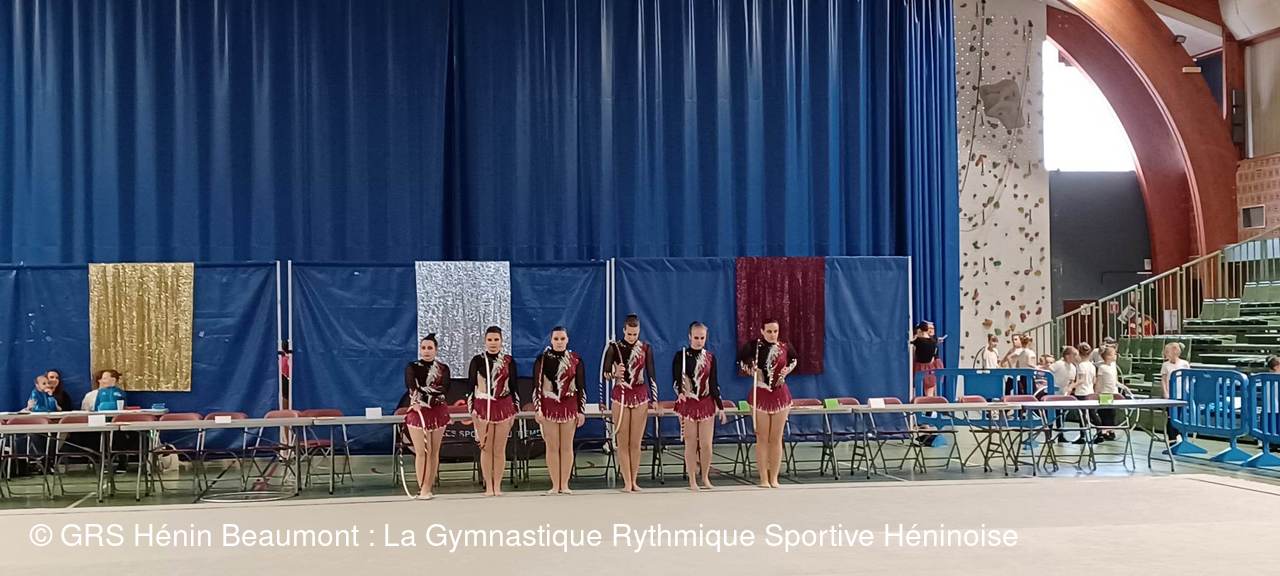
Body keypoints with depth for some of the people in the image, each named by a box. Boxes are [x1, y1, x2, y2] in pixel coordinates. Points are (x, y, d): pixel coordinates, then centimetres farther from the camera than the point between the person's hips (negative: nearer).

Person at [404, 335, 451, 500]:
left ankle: (428, 487, 10)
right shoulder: (412, 367, 2)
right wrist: (415, 401, -34)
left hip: (438, 412, 2)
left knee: (434, 452, 4)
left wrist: (424, 391, -25)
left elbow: (445, 388, -12)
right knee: (421, 451, -7)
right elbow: (410, 385, -16)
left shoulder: (443, 368, 5)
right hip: (418, 411, -2)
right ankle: (422, 488, -4)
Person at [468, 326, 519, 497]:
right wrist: (472, 409, -2)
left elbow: (513, 386, 9)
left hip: (504, 407, 1)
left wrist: (515, 409, 7)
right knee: (486, 448, 3)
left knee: (500, 450, 4)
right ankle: (488, 486, 11)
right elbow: (471, 385, 3)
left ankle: (497, 485, 13)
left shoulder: (509, 361, 5)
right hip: (483, 407, -1)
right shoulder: (477, 360, 1)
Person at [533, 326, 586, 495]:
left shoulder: (575, 359, 2)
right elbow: (536, 386, -1)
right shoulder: (542, 359, -1)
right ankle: (555, 485, 9)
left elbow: (581, 387, 4)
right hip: (549, 406, -1)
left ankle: (565, 484, 11)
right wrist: (537, 409, -6)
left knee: (567, 446, 4)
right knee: (552, 447, 3)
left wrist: (581, 410, 1)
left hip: (569, 406, 1)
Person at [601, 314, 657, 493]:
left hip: (640, 396, 1)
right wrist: (614, 374, -24)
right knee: (623, 442, 0)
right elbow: (604, 374, -3)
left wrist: (654, 399, 4)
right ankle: (627, 482, 3)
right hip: (621, 396, -1)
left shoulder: (645, 348, 2)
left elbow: (651, 375, 6)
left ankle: (634, 481, 12)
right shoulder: (614, 347, -3)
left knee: (636, 443, 4)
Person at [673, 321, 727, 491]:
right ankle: (692, 480, 12)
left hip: (706, 403, 2)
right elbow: (676, 379, -7)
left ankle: (705, 477, 17)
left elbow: (714, 383, 7)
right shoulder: (681, 355, -3)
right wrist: (680, 392, -28)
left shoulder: (710, 357, 5)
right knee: (691, 444, 2)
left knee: (706, 444, 1)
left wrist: (720, 406, 4)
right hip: (687, 404, -2)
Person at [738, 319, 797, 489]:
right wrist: (751, 370, -7)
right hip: (760, 394, -2)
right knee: (762, 439, 1)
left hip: (780, 394, 2)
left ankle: (774, 478, 12)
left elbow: (794, 360, 19)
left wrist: (787, 370, 2)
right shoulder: (753, 346, -7)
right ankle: (764, 478, 7)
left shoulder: (785, 347, 0)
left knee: (776, 439, 5)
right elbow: (741, 360, 9)